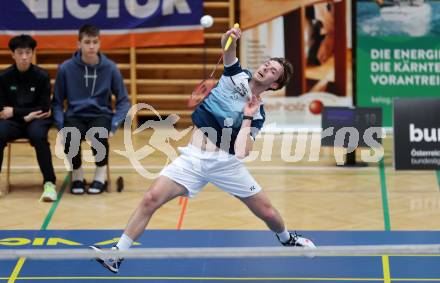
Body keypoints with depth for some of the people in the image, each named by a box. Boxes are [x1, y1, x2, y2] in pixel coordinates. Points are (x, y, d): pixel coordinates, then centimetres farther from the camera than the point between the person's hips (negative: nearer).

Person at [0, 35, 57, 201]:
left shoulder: (41, 76, -3)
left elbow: (44, 109, -5)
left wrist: (15, 111, -9)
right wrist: (25, 115, -11)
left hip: (37, 119, -1)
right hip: (14, 120, 1)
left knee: (38, 136, -36)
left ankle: (49, 183, -29)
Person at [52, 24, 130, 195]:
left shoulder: (110, 68, -2)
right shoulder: (66, 68, -3)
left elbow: (123, 101, 4)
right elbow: (57, 101, 5)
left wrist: (114, 125, -11)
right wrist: (60, 125, -11)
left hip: (101, 115, 0)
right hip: (75, 116, 0)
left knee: (98, 135, -36)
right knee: (70, 138, -34)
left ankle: (101, 176, -8)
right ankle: (77, 176, -4)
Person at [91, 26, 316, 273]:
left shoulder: (258, 114, 1)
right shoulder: (237, 76, 6)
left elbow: (241, 152, -13)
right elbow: (228, 49, -13)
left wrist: (247, 118, -13)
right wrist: (230, 38, -34)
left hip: (225, 163, 0)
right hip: (193, 157, 0)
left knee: (267, 212, 3)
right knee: (151, 199, -16)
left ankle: (287, 239, 40)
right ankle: (117, 256, -9)